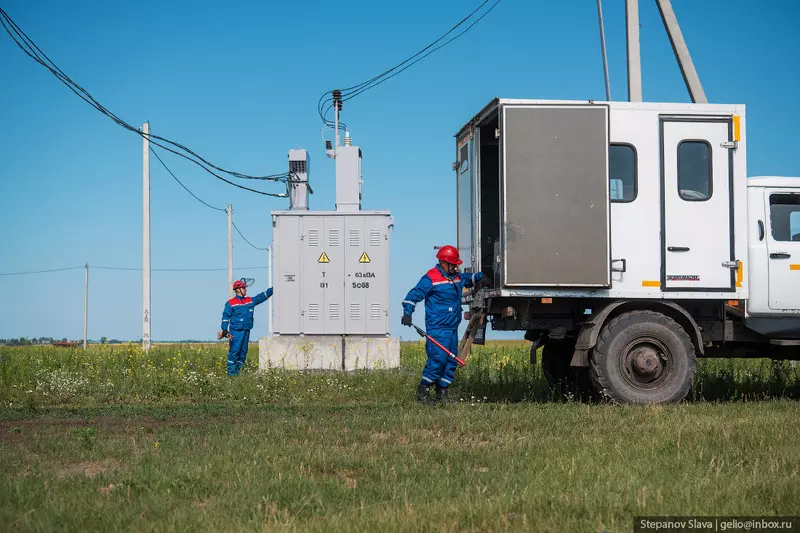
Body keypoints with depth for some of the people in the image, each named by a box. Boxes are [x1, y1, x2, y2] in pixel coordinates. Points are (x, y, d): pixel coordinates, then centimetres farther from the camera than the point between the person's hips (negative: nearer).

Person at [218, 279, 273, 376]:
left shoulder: (250, 301, 14)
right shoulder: (230, 303, 0)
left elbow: (263, 296, 17)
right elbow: (225, 317, -2)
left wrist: (273, 289, 10)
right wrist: (225, 331, -10)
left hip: (246, 331, 6)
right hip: (235, 332, -6)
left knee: (243, 352, 7)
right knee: (234, 351, -10)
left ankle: (237, 371, 13)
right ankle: (231, 372, -7)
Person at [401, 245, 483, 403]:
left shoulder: (457, 277, 17)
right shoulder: (431, 278, -7)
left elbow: (470, 279, 37)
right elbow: (414, 294, -10)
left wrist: (482, 275, 16)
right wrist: (407, 313, -21)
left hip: (452, 328, 9)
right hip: (437, 328, -9)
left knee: (451, 361, 7)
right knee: (438, 358, -17)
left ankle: (442, 392, 15)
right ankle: (422, 390, -7)